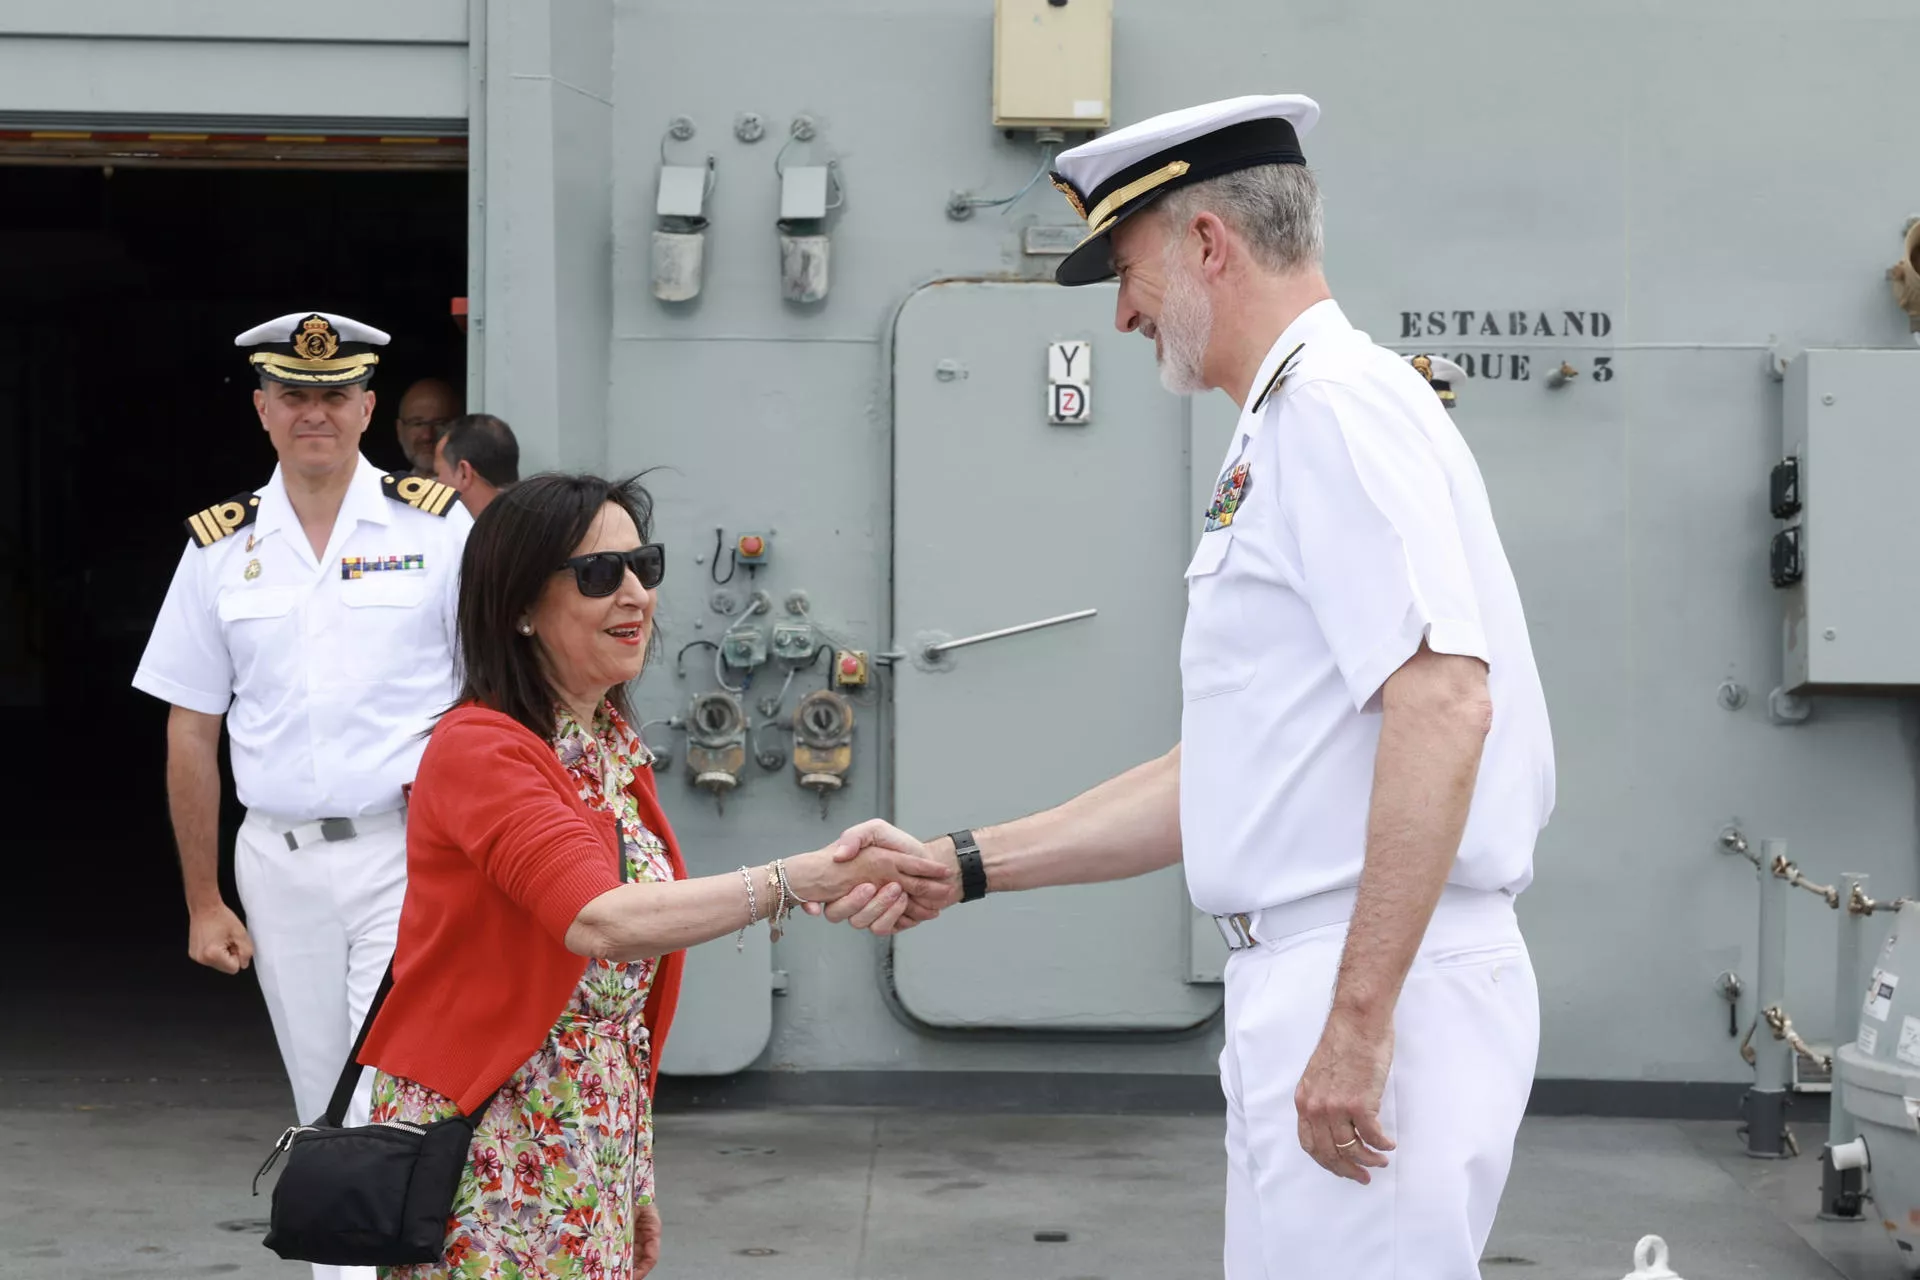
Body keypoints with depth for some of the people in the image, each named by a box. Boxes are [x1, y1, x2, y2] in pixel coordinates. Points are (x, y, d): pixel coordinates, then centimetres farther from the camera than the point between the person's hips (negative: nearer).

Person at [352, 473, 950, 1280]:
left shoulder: (617, 750, 11)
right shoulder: (479, 751, -15)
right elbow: (601, 921, -31)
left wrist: (635, 1175, 13)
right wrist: (806, 880, -36)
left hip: (597, 1150, 7)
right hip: (488, 1153, -7)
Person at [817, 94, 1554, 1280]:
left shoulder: (1340, 402, -11)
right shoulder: (1281, 431, 20)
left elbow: (1442, 703, -23)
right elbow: (1230, 776, 23)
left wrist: (1358, 1019, -24)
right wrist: (965, 866, 21)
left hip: (1381, 991, -10)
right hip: (1296, 985, 10)